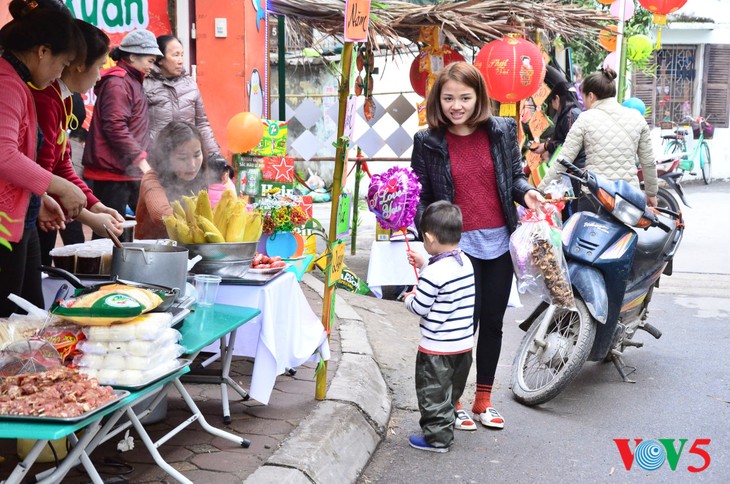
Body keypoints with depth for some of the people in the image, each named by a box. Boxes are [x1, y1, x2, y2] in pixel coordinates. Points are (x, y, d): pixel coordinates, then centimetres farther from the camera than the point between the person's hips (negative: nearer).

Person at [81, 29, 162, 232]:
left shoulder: (132, 82, 20)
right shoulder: (117, 83, -12)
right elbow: (115, 127, -21)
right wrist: (141, 160, -20)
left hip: (130, 172, 10)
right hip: (112, 172, -10)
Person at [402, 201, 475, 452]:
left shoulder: (433, 273, -25)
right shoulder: (465, 263, 0)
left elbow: (420, 307, -18)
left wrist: (408, 300, 3)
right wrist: (424, 265, 18)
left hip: (437, 348, -8)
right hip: (465, 342, 8)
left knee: (433, 393, 8)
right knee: (452, 390, 23)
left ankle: (438, 437, 16)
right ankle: (446, 425, 37)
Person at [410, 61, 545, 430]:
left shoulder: (503, 130, 2)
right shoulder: (427, 142, -4)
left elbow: (514, 174, 13)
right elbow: (421, 196, 0)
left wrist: (525, 192, -9)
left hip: (500, 240, 4)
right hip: (458, 244, -3)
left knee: (493, 322, 12)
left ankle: (483, 400, 28)